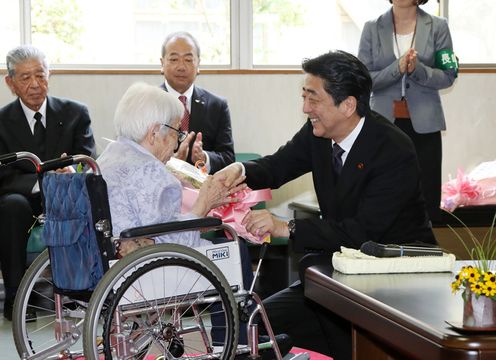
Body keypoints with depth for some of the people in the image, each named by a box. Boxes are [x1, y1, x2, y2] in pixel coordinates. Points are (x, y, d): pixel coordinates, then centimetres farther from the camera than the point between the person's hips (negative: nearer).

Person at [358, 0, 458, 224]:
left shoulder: (437, 27, 1)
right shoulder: (372, 29, 2)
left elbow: (447, 77, 0)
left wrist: (417, 69, -18)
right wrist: (397, 68, -18)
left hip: (424, 123, 0)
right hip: (384, 123, 0)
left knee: (427, 195, 3)